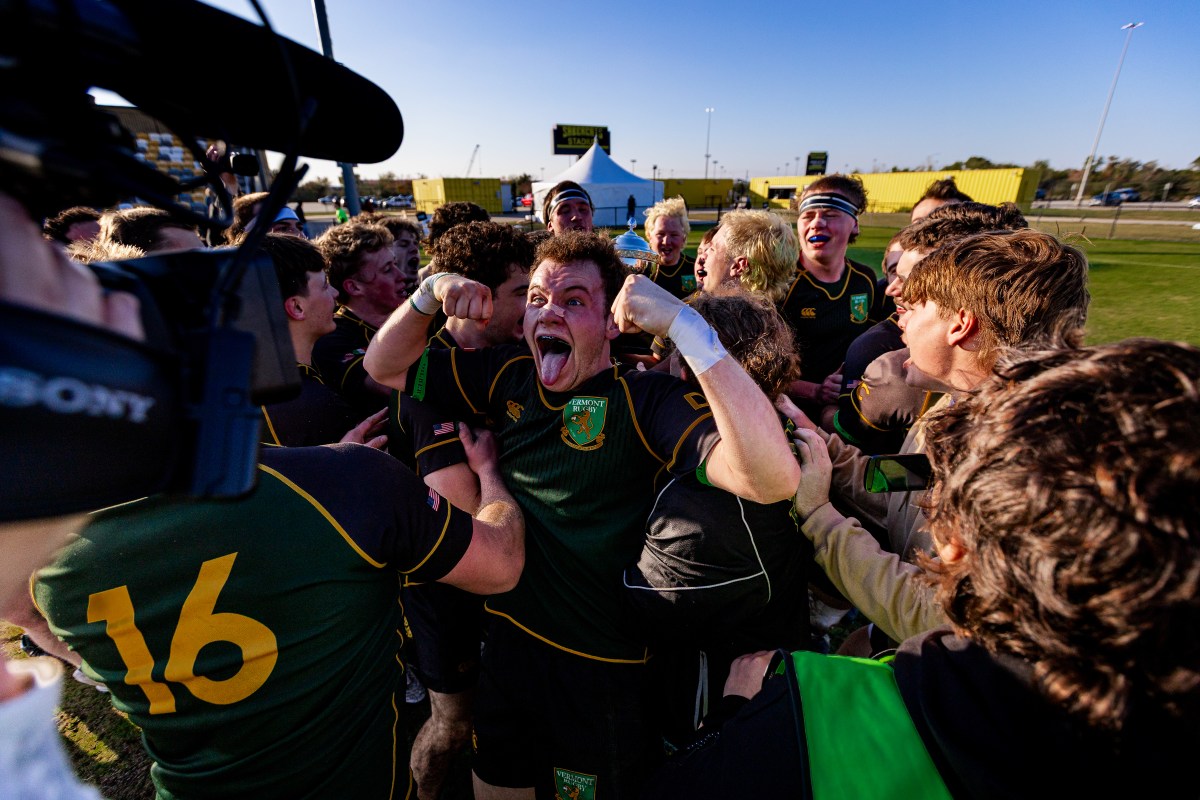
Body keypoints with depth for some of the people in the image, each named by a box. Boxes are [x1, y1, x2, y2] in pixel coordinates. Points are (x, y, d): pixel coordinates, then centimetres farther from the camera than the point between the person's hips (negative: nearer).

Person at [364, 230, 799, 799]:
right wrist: (429, 295, -11)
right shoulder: (510, 378, -3)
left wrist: (683, 324, -39)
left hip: (605, 671, -5)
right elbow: (386, 367, 8)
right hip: (510, 645, 6)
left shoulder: (647, 400, -21)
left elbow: (772, 480, -36)